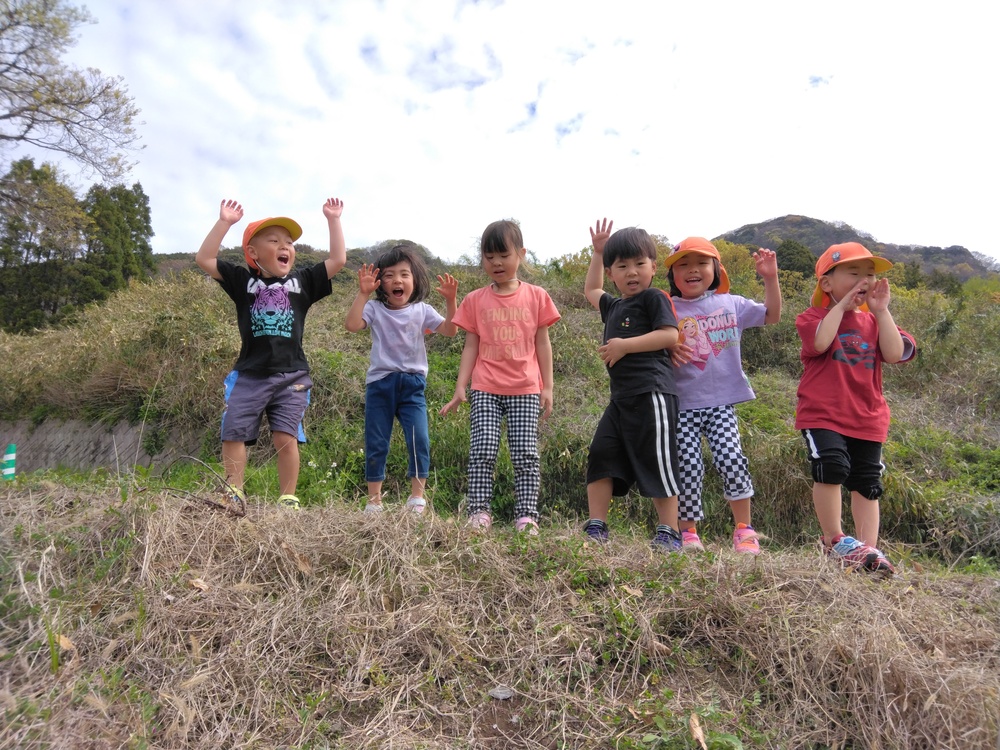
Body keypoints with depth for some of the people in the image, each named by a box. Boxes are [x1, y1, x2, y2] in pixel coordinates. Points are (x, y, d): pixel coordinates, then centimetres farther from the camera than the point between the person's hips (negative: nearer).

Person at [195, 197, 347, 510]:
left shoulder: (302, 282, 8)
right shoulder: (243, 281, 8)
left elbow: (338, 260, 4)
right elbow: (204, 259, 2)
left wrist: (333, 219, 5)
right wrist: (225, 222, -2)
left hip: (291, 376, -1)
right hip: (249, 375, 1)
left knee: (286, 438, -5)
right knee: (233, 434, 1)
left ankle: (288, 499, 3)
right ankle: (234, 494, 13)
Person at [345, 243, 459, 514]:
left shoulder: (422, 310, 6)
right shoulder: (375, 308, 1)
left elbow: (449, 330, -4)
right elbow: (352, 325, -17)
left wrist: (451, 301, -16)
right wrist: (362, 293, -22)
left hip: (412, 383, 0)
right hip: (380, 383, 0)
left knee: (419, 440, -11)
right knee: (375, 444, 6)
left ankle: (417, 497, 4)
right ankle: (374, 500, 19)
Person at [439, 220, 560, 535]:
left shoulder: (536, 296, 6)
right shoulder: (475, 300, 7)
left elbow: (542, 343, 7)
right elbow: (470, 346, 7)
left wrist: (548, 387, 3)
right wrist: (460, 387, 1)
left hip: (526, 389, 0)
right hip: (485, 389, 0)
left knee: (526, 455, 0)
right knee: (482, 452, -5)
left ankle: (526, 516, 7)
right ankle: (479, 512, 5)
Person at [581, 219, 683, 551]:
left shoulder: (654, 298, 0)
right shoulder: (613, 307, 23)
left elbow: (670, 335, -12)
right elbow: (591, 290, 42)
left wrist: (625, 345, -15)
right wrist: (598, 252, 37)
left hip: (652, 393, -8)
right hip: (621, 397, 8)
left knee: (656, 463, -5)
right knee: (600, 455, 2)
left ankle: (669, 533, 7)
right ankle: (596, 528, 8)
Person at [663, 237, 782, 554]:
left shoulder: (730, 303, 8)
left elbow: (772, 315, 12)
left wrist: (770, 278, 1)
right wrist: (668, 353, -18)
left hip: (722, 402, 1)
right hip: (683, 405, 0)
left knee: (731, 459, -10)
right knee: (689, 466, -2)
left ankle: (744, 529, 8)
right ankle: (689, 531, 14)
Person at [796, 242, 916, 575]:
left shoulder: (874, 321, 14)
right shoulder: (813, 317, 0)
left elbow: (895, 354, -6)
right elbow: (820, 343, -24)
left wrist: (881, 310, -6)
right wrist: (842, 304, -14)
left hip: (867, 418, 6)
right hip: (822, 413, -5)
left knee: (867, 483, 8)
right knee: (831, 466, -20)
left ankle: (868, 549, 17)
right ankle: (835, 541, -3)